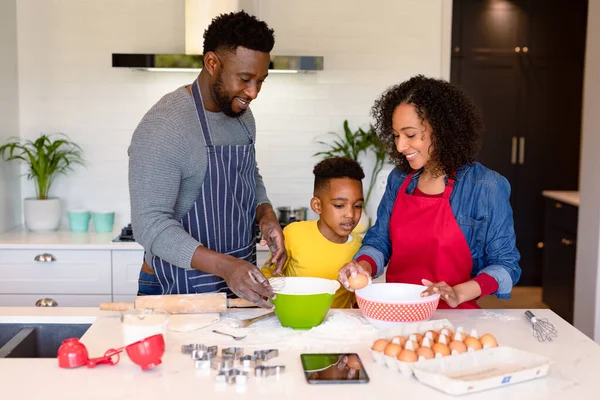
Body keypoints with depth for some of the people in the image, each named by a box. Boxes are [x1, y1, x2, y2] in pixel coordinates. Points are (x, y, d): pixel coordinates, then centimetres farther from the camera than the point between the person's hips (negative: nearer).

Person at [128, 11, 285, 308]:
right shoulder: (162, 127, -21)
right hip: (180, 293, -7)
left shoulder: (242, 114, 3)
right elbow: (150, 224, -24)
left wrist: (265, 215, -4)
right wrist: (224, 265, -35)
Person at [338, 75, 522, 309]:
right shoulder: (398, 179, 8)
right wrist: (364, 266, -9)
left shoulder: (486, 187, -6)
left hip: (452, 316, -4)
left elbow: (505, 264, -3)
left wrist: (459, 293, -18)